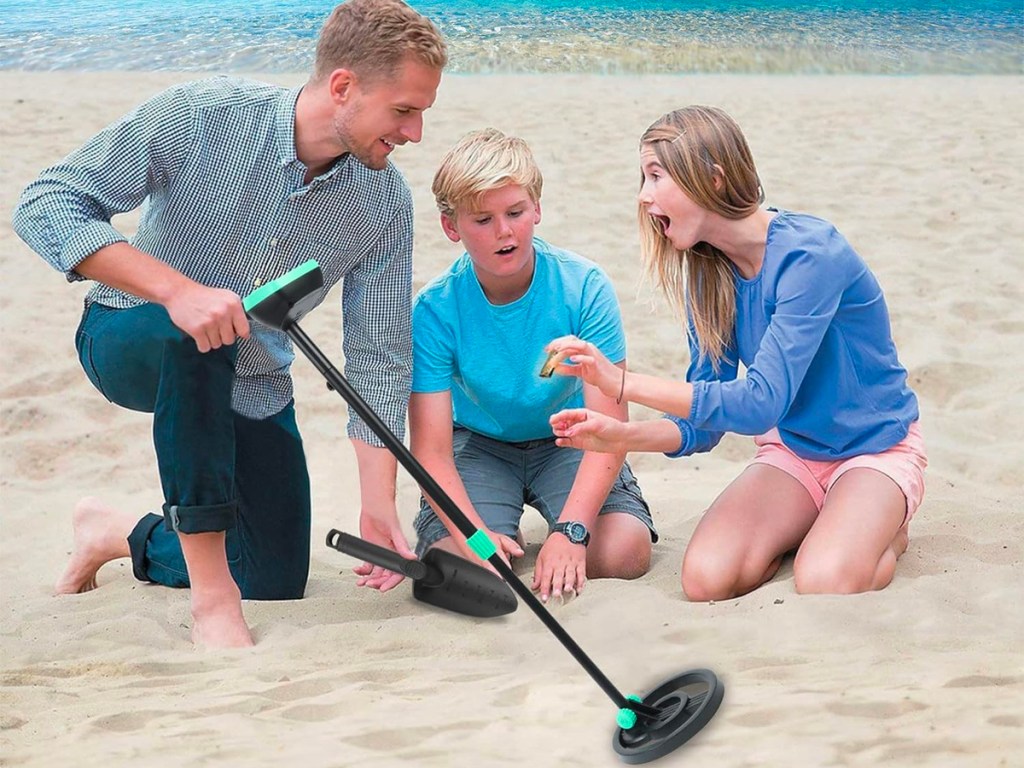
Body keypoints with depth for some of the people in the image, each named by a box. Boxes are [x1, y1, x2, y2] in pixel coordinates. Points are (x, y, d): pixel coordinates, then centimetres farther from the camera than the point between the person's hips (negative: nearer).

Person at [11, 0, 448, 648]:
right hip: (131, 342, -4)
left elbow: (379, 355, -10)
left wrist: (379, 504, -19)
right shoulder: (202, 115, -26)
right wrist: (177, 287, -42)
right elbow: (45, 204, -28)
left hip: (251, 389, 5)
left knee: (276, 587, 4)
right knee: (199, 334, -40)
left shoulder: (386, 200, -15)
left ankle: (122, 534, 32)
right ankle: (211, 590, -31)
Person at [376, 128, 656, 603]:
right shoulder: (433, 311, -20)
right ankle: (502, 528, 11)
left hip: (569, 441, 0)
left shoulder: (584, 288, -20)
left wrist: (570, 530, -37)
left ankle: (550, 523, 10)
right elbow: (431, 451, -22)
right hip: (479, 444, 0)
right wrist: (476, 534, -40)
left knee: (625, 553, -25)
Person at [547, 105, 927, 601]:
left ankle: (883, 530, 2)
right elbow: (703, 425, -1)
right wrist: (621, 437, -21)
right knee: (705, 579, -20)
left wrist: (623, 383, -36)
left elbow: (762, 402, -32)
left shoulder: (809, 253, -25)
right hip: (790, 450, 5)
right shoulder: (708, 276, -4)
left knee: (824, 584, -32)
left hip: (875, 448, -5)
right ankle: (811, 525, 8)